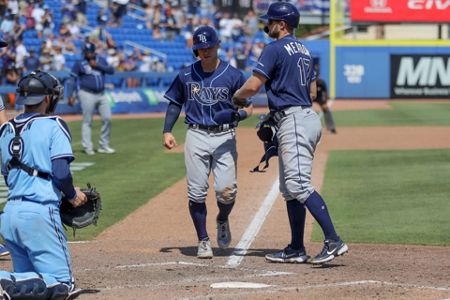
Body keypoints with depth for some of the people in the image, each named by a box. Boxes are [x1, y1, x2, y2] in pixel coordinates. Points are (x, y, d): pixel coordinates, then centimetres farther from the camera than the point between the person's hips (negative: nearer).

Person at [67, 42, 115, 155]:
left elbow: (111, 70, 0)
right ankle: (88, 147, -3)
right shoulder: (79, 63, -1)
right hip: (87, 94, -5)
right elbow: (72, 80, -3)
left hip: (101, 94, 5)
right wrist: (70, 96, -12)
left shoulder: (101, 60, 11)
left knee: (107, 119, 4)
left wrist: (98, 65, -11)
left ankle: (104, 146, 14)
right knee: (87, 121, -5)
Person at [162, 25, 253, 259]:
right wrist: (167, 131, 4)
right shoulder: (186, 75, 6)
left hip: (225, 137, -2)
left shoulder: (233, 75, -1)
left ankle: (222, 221, 21)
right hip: (196, 136, 2)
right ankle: (203, 241, 10)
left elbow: (248, 106, 4)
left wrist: (237, 114, -19)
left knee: (226, 190, -12)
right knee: (196, 192, -3)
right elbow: (175, 104, 15)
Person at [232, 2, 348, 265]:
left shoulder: (276, 49, -9)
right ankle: (296, 249, 16)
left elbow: (253, 85, -14)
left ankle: (334, 240, -26)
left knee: (299, 185, -17)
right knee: (289, 188, 14)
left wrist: (237, 98, 7)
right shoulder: (303, 50, 20)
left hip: (293, 122, -10)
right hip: (307, 117, 10)